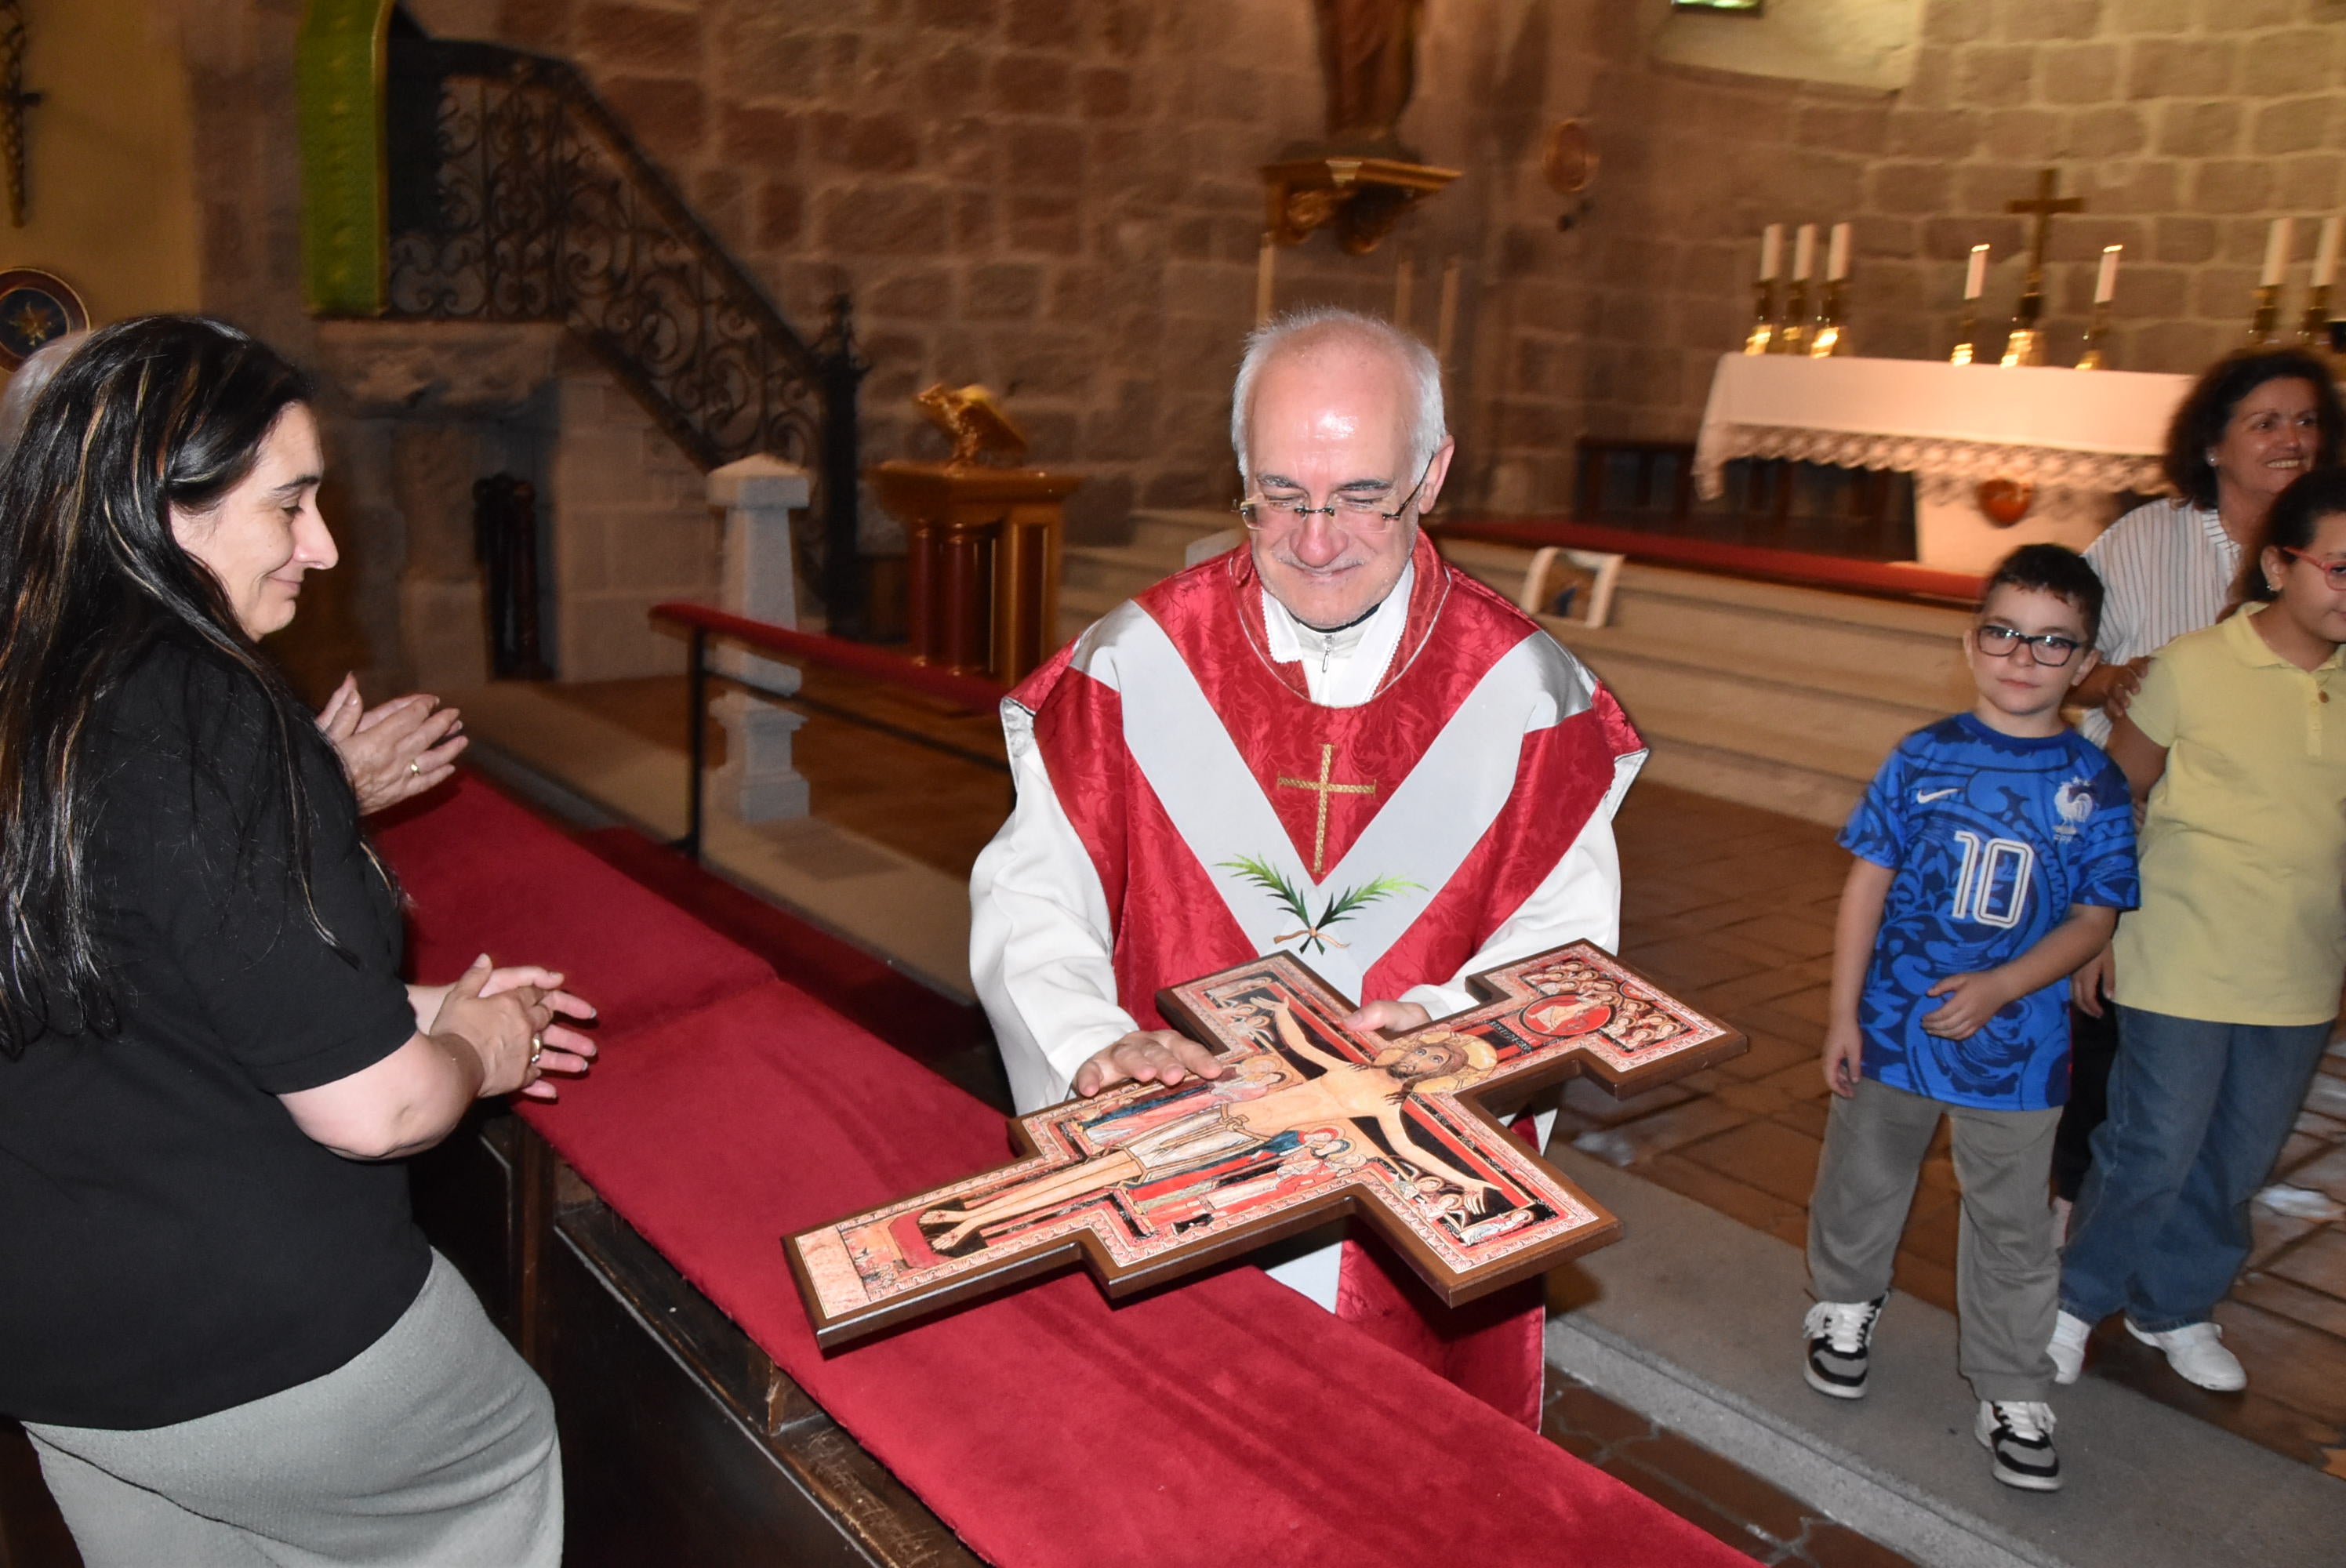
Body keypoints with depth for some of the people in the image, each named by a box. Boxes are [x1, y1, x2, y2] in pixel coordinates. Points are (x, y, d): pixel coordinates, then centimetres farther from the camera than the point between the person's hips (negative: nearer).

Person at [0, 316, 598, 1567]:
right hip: (263, 1350, -8)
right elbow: (373, 1111, -26)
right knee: (506, 1462, 20)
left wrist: (407, 1011, 11)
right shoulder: (213, 725, -27)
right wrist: (477, 1047, -4)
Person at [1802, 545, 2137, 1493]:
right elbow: (1867, 883, -4)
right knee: (1864, 1179, 18)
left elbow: (2095, 917, -3)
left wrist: (2001, 987, -18)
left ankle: (2010, 1389, 28)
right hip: (1893, 1024, 0)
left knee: (2011, 1222, 11)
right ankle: (1845, 1303, 44)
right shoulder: (1924, 759, -7)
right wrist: (1842, 1015, -5)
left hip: (2016, 1041, 0)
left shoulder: (2094, 785, -5)